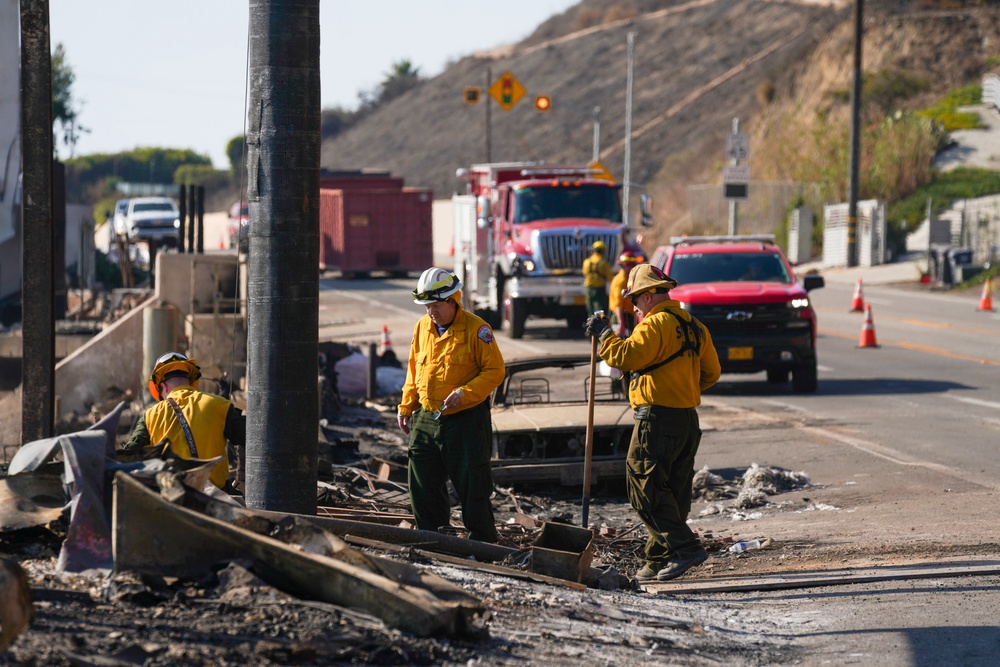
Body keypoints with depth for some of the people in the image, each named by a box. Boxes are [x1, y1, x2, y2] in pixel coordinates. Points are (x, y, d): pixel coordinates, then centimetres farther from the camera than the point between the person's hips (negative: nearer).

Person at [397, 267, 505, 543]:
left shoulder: (476, 329, -11)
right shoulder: (422, 327, 8)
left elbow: (495, 371, -11)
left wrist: (464, 393, -22)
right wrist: (406, 405, 14)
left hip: (466, 420, -6)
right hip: (426, 419, 6)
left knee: (472, 486, -1)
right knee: (423, 485, 10)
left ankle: (483, 543, 10)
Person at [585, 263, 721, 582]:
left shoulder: (656, 324, -13)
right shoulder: (694, 326, 15)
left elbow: (626, 356, -22)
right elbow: (711, 371, 19)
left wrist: (604, 334, -7)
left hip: (657, 420, -9)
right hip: (689, 420, 9)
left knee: (646, 489, -6)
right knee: (673, 492, 11)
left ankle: (685, 547, -15)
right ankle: (659, 560, 15)